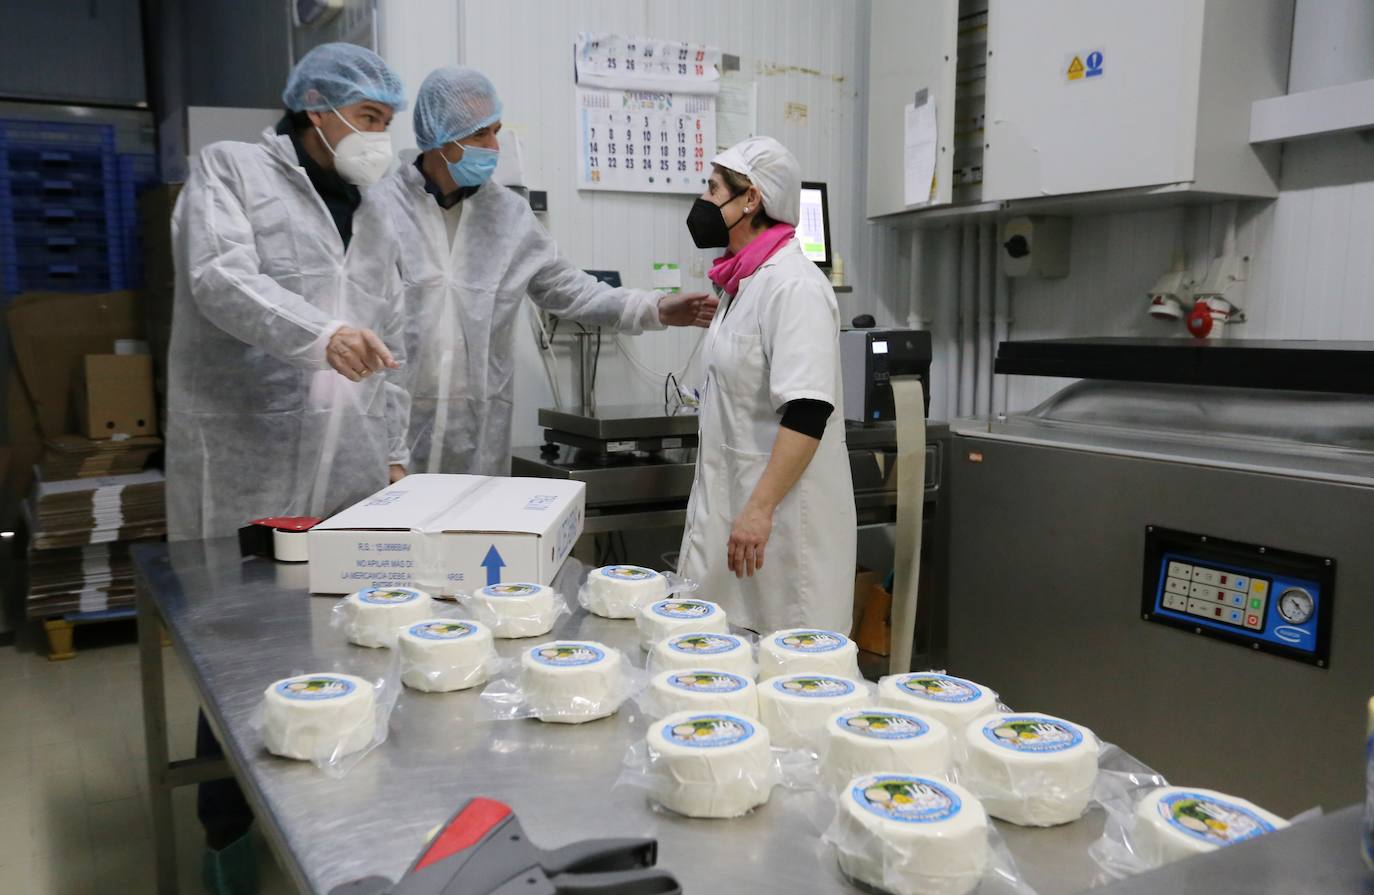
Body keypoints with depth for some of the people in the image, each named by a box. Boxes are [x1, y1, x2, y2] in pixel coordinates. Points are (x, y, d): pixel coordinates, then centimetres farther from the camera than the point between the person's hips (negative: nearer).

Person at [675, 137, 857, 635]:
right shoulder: (744, 284, 14)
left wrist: (761, 509, -28)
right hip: (734, 504, 10)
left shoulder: (793, 285, -17)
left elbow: (807, 412, -25)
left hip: (781, 512, -9)